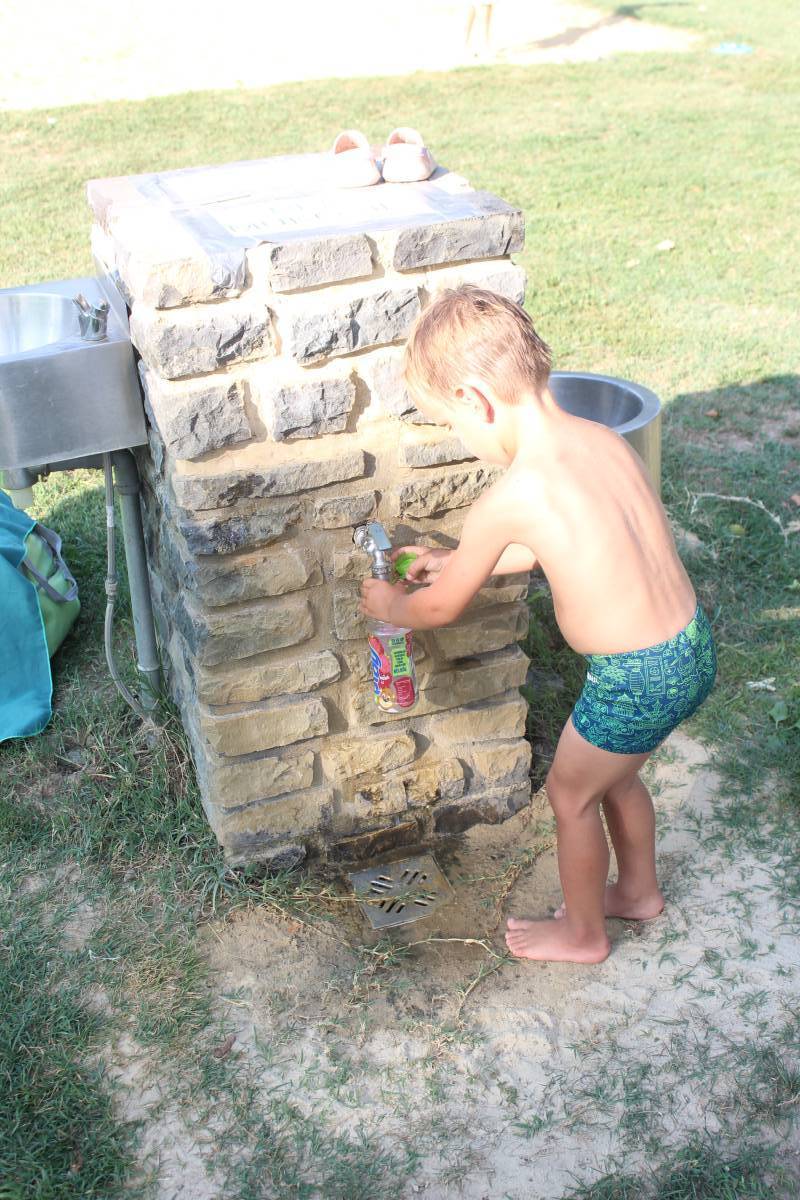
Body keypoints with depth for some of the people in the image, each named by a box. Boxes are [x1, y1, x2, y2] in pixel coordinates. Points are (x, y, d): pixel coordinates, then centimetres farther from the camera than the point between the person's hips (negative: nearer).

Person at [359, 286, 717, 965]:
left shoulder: (507, 501, -23)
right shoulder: (602, 438, 0)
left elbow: (441, 608, -6)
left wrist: (391, 605, 15)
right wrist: (451, 562, 23)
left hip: (636, 681, -7)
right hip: (693, 647, 8)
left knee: (571, 795, 20)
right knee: (616, 778, 31)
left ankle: (583, 933, 43)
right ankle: (640, 891, 56)